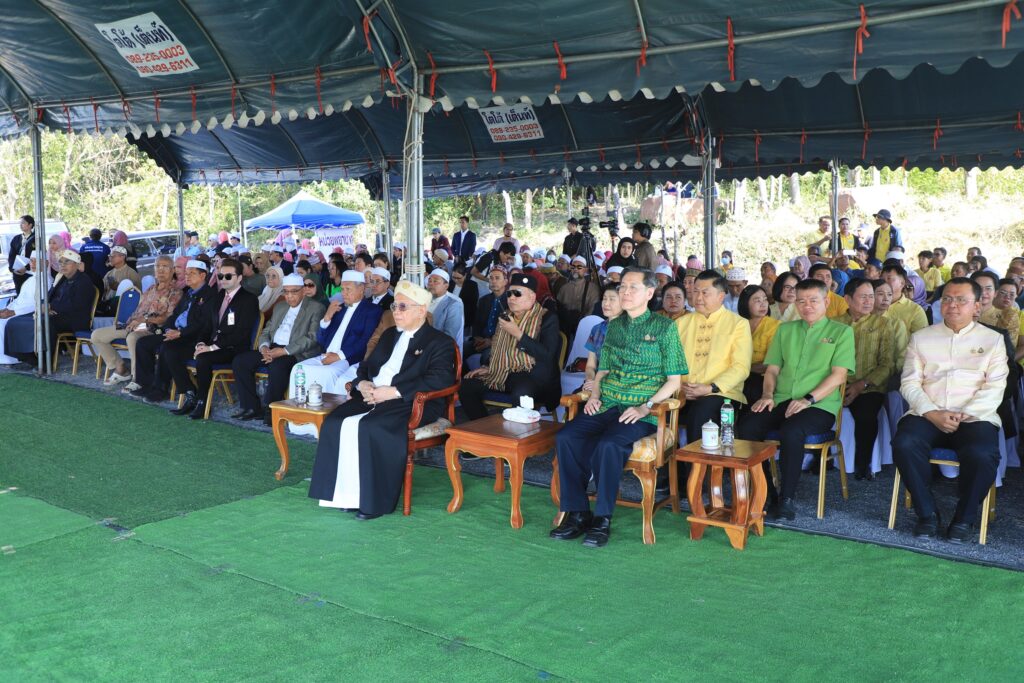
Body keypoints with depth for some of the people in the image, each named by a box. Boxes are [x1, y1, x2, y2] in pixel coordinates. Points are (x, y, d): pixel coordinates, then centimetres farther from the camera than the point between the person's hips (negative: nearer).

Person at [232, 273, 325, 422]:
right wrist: (264, 347, -4)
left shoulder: (316, 308, 0)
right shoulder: (280, 307, 23)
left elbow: (312, 338, -12)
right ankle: (252, 407, -4)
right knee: (239, 361, -11)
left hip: (297, 354, -7)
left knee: (277, 366, -37)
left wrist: (283, 351, -20)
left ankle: (270, 409, -19)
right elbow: (267, 331, 22)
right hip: (272, 349, 7)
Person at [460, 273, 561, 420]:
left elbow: (547, 355, -17)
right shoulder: (506, 317, 17)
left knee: (520, 394, -40)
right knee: (466, 385, -10)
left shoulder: (547, 319, -4)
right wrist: (488, 367, 10)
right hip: (504, 375, 7)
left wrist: (518, 334, -18)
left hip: (534, 377, -7)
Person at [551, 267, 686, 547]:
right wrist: (594, 395, 4)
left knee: (609, 444, -34)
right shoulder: (614, 326, 18)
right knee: (566, 437, -22)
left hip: (640, 413, -5)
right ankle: (577, 513, -13)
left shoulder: (664, 327, 2)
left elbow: (674, 380, 0)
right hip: (606, 406, 5)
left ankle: (603, 519, -19)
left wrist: (646, 406, -13)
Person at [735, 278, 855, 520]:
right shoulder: (785, 329, 22)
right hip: (781, 401, 4)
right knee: (746, 426, -24)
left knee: (791, 432, -36)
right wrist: (768, 395, -1)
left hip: (820, 405, -4)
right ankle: (766, 494, -14)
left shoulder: (841, 332, 8)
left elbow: (839, 375, -3)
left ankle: (787, 499, -20)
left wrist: (808, 399, -16)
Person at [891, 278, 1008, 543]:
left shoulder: (992, 340, 13)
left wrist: (964, 415, -14)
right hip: (927, 414, 1)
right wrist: (933, 414, -11)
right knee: (904, 444, -30)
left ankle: (964, 518, -9)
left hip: (974, 417, -1)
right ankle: (927, 513, -11)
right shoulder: (921, 338, 15)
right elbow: (910, 383, 6)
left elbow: (995, 387, 2)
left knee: (983, 454, -33)